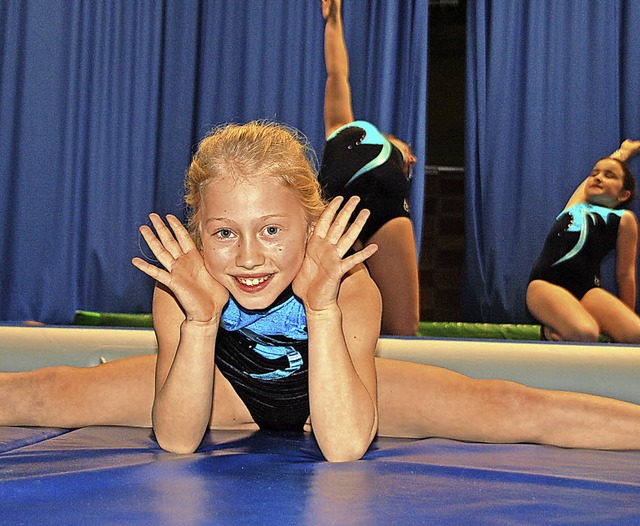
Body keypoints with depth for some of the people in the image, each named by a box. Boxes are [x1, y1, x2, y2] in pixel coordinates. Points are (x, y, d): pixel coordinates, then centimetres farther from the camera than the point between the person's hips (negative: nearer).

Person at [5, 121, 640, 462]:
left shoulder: (351, 286, -36)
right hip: (226, 386, 2)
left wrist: (322, 307, -51)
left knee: (513, 409, -18)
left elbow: (344, 445, -42)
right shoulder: (180, 288, -31)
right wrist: (200, 319, -46)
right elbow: (176, 439, -31)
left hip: (330, 389, -1)